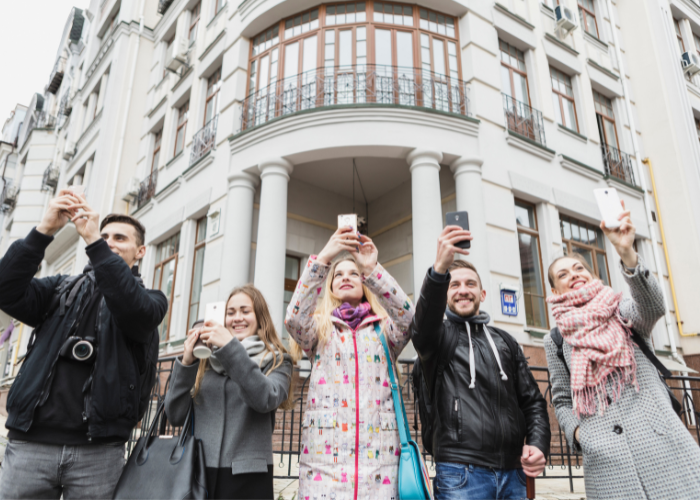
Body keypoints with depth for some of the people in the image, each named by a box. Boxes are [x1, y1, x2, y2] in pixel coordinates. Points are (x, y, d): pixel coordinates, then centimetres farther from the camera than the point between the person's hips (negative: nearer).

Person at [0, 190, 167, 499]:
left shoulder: (150, 299, 8)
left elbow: (135, 312, -15)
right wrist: (44, 230, -11)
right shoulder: (62, 288, 16)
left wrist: (93, 241, -18)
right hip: (30, 442, 2)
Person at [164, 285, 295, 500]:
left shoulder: (276, 361, 2)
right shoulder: (206, 361, 9)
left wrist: (231, 347, -19)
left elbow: (266, 400, -18)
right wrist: (186, 362, -8)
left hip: (247, 475, -2)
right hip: (198, 470, 2)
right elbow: (176, 415, 4)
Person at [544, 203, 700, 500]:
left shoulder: (624, 312, 9)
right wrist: (576, 431, -4)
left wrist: (627, 253, -30)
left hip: (664, 450, -1)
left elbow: (652, 306, -16)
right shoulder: (555, 341, 13)